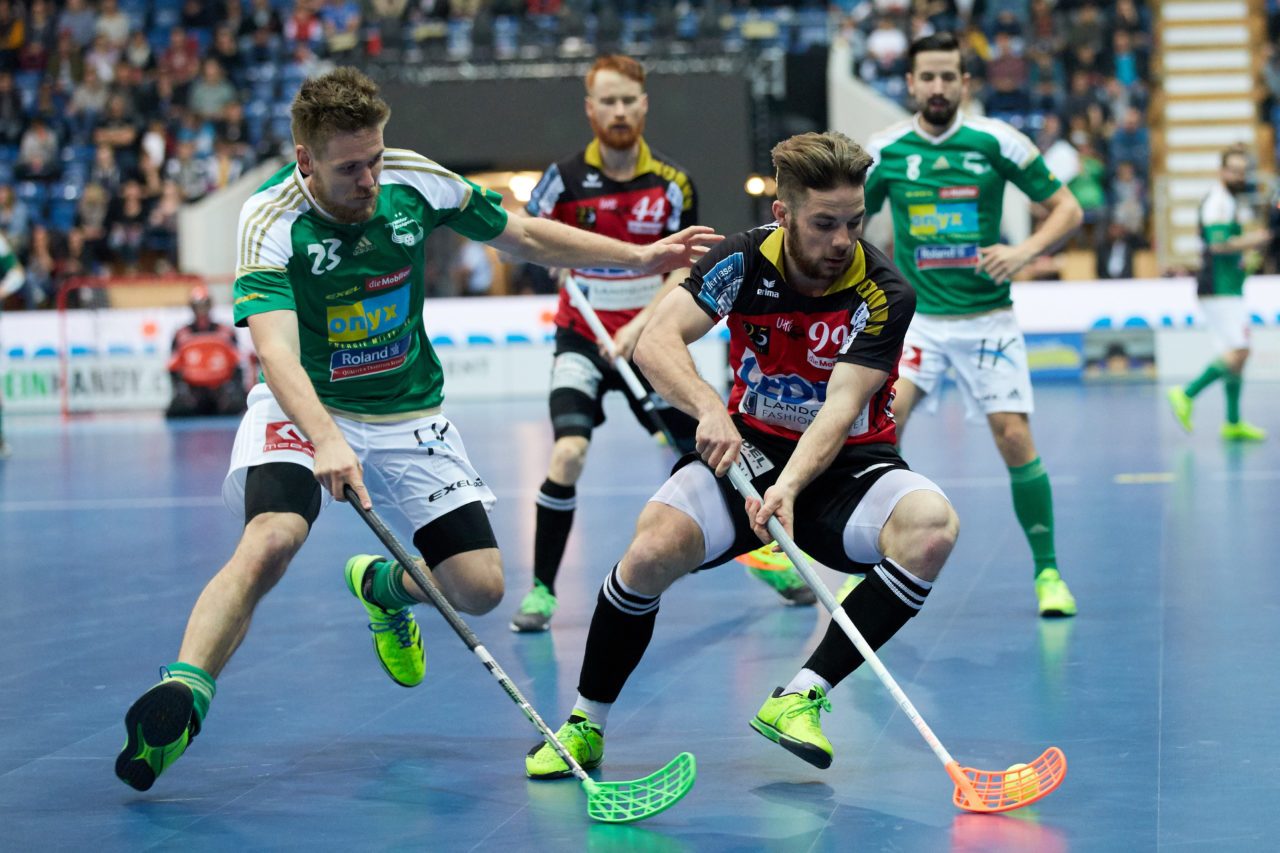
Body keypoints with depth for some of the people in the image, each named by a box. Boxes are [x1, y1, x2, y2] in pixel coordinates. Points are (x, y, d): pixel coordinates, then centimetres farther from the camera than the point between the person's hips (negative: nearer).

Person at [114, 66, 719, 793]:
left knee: (480, 588, -3)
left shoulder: (417, 182, -10)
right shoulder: (271, 221, -22)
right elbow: (277, 352, -34)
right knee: (270, 540, -33)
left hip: (409, 412, 4)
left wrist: (643, 257, 2)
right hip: (304, 408, -4)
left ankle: (384, 584, 30)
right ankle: (181, 696, -33)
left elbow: (525, 236, 5)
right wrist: (326, 440, -52)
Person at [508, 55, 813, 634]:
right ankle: (541, 590, -10)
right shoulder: (566, 177, -7)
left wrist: (638, 327, -20)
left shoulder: (672, 183, -5)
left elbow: (683, 272, -8)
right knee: (568, 454, -22)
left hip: (648, 340, 1)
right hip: (582, 338, -1)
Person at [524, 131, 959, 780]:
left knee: (932, 526, -32)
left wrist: (790, 487, -42)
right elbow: (655, 342, -19)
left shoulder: (884, 294, -16)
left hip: (845, 464, -1)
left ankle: (800, 698, -26)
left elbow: (840, 409, -24)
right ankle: (586, 724, -6)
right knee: (654, 548, -28)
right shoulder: (745, 260, -10)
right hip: (747, 448, 1)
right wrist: (710, 409, -38)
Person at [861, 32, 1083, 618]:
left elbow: (1067, 208, -1)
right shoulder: (884, 150, -1)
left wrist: (1023, 252, -17)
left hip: (987, 317, -1)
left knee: (1014, 438, -8)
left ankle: (1048, 572, 7)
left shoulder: (997, 142, -5)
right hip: (915, 315, 1)